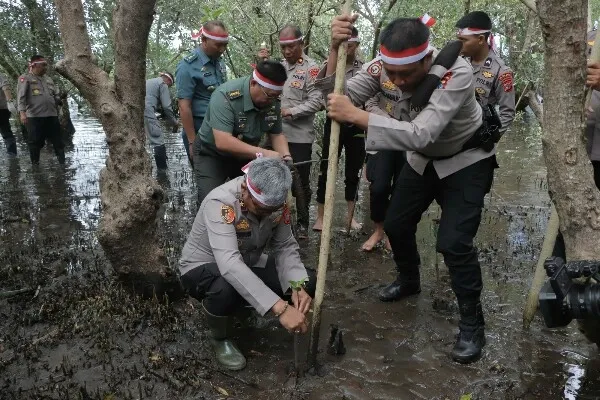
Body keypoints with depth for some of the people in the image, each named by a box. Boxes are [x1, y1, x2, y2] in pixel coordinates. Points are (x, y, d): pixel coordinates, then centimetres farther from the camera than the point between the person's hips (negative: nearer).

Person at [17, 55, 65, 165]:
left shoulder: (49, 79, 19)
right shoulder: (25, 78, 0)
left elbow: (56, 96, 25)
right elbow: (21, 97, -10)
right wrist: (22, 112, -22)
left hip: (52, 115, 5)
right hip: (34, 116, -5)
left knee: (58, 142, 8)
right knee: (35, 143, 2)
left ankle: (62, 163, 17)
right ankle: (35, 165, 13)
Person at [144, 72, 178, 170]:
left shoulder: (148, 81, 33)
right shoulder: (163, 84, 8)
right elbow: (166, 106, 0)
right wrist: (174, 122, 11)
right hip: (146, 110, -8)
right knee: (158, 140, -6)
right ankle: (162, 169, -9)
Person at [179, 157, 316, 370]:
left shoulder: (276, 203, -16)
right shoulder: (221, 202, -35)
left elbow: (285, 247, -12)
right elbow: (229, 264, -47)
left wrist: (298, 286, -33)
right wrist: (279, 307, -53)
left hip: (248, 265, 6)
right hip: (202, 268, -6)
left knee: (307, 282, -12)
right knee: (225, 289, -41)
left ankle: (239, 304, 12)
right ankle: (220, 339, -5)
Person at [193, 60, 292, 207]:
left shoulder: (273, 101, -12)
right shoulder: (225, 96, -31)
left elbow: (276, 134, 0)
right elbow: (223, 142, -38)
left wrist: (286, 156, -20)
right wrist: (262, 153, -42)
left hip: (245, 155, 5)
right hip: (213, 154, -5)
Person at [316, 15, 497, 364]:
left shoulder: (457, 73, -37)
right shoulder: (383, 67, -20)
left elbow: (420, 135, -45)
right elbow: (339, 97, -22)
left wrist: (355, 116, -48)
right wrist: (336, 48, -38)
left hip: (466, 160, -6)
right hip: (423, 159, 6)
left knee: (454, 242, -15)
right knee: (396, 225, 12)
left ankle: (472, 323, 6)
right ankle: (409, 280, 42)